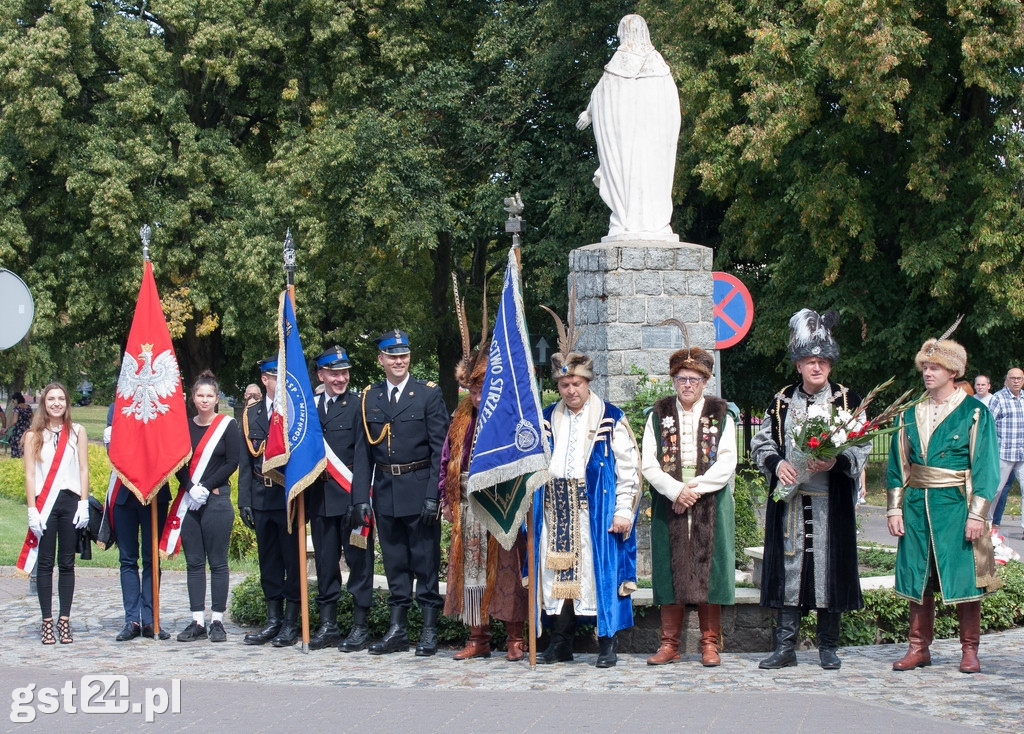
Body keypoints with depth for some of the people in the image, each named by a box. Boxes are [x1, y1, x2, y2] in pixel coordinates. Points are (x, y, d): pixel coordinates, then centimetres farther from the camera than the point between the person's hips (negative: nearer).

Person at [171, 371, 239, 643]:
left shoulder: (227, 425, 0)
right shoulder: (184, 426, 10)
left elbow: (232, 462, -4)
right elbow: (178, 463, 7)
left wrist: (206, 488, -10)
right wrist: (191, 488, -10)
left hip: (217, 501, -4)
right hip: (188, 502, 4)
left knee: (217, 562, -1)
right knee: (194, 562, 4)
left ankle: (217, 621, 3)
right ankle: (197, 621, 8)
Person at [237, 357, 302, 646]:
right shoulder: (251, 415, 10)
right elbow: (245, 460, 11)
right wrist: (244, 500, 4)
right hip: (262, 497, 4)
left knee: (293, 560, 1)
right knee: (268, 561, 10)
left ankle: (291, 623, 8)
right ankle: (273, 620, 18)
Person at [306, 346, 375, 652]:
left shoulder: (359, 404, -3)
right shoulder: (310, 406, 13)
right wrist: (305, 497, 6)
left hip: (350, 494, -5)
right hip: (320, 497, 5)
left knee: (358, 560, 0)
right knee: (325, 562, 10)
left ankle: (360, 627, 6)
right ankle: (327, 625, 17)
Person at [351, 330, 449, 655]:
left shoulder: (429, 394, -1)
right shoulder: (369, 398, 8)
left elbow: (440, 448, -5)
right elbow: (362, 452, 7)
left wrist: (434, 495, -13)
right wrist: (361, 498, 0)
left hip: (420, 491, -3)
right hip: (385, 492, 3)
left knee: (426, 562, 1)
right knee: (395, 564, 9)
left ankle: (429, 631, 8)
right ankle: (398, 630, 16)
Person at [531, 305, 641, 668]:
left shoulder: (611, 419, 0)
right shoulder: (547, 418, 12)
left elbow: (628, 465, -3)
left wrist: (623, 510, -9)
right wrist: (534, 501, 8)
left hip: (596, 511, -4)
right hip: (556, 511, 4)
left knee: (599, 571, -3)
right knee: (559, 573, 5)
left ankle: (607, 643, 4)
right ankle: (560, 643, 14)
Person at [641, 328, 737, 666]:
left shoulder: (720, 416, 5)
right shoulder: (659, 415, 7)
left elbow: (726, 464, -3)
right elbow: (649, 464, 0)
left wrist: (695, 489, -14)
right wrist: (676, 490, -14)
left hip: (710, 506, -1)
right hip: (668, 506, 1)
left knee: (708, 569, -1)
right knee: (671, 571, 1)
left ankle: (709, 643, 7)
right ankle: (670, 644, 8)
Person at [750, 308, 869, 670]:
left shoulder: (846, 400, 4)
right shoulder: (782, 402, 10)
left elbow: (862, 447, 0)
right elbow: (760, 443, 11)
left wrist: (835, 462, -19)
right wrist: (777, 462, -10)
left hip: (831, 502, -2)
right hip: (789, 499, 2)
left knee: (830, 566, 1)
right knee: (789, 567, 1)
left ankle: (828, 646, 12)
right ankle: (785, 646, 6)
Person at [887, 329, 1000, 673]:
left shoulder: (974, 413, -2)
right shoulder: (910, 414, 10)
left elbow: (985, 467, -5)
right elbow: (898, 466, 11)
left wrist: (977, 514, -11)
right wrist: (895, 509, 4)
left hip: (956, 506, -4)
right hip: (917, 506, 4)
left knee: (963, 577, -1)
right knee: (918, 578, 5)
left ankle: (969, 650, 9)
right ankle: (919, 647, 13)